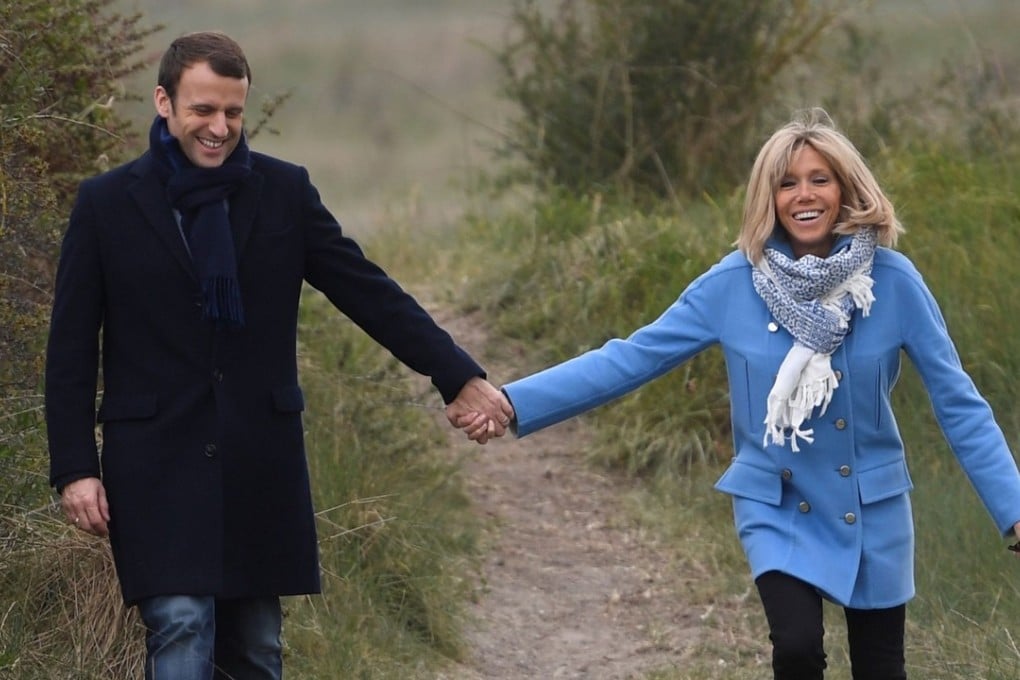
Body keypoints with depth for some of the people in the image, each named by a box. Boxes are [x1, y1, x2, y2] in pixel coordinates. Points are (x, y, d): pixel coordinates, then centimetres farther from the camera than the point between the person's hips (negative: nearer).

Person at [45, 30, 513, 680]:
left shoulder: (283, 191, 4)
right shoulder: (106, 204, -1)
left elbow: (371, 293, 4)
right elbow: (71, 348, 1)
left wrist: (461, 377, -4)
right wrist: (75, 467, -6)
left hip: (260, 464, 3)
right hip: (158, 463, -3)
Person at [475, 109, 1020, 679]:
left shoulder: (892, 280, -13)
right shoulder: (735, 283, -11)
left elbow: (958, 403, -8)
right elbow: (632, 358, -9)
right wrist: (513, 403, -18)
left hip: (873, 508, 1)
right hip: (778, 507, -1)